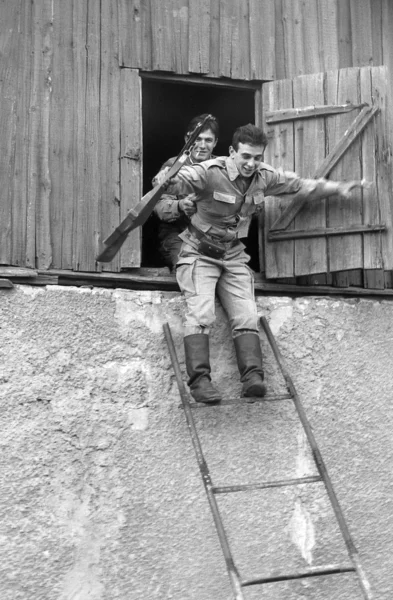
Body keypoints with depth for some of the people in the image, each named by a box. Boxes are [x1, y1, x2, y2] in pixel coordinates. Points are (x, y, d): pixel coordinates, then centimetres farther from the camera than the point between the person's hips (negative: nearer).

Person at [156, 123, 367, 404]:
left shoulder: (265, 177, 1)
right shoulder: (210, 172, -18)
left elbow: (300, 185, 13)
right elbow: (177, 182, -30)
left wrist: (338, 187, 10)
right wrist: (166, 180, -52)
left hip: (234, 257, 5)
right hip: (199, 254, -5)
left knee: (246, 315, -12)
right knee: (201, 312, -23)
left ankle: (252, 375, -18)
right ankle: (199, 379, -27)